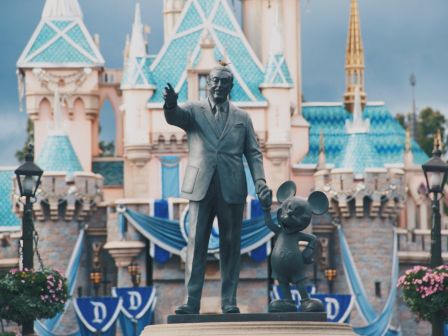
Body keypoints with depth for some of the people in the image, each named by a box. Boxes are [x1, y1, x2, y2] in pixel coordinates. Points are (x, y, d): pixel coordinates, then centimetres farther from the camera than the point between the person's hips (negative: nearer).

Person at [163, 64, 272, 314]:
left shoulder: (242, 118, 13)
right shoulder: (193, 111, 7)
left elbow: (253, 153, 10)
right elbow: (174, 117, -15)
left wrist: (260, 182, -6)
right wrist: (171, 104, -39)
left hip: (232, 189, 2)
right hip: (201, 187, -1)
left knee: (231, 245, 3)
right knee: (196, 244, -3)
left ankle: (229, 301, 9)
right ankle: (191, 301, -4)